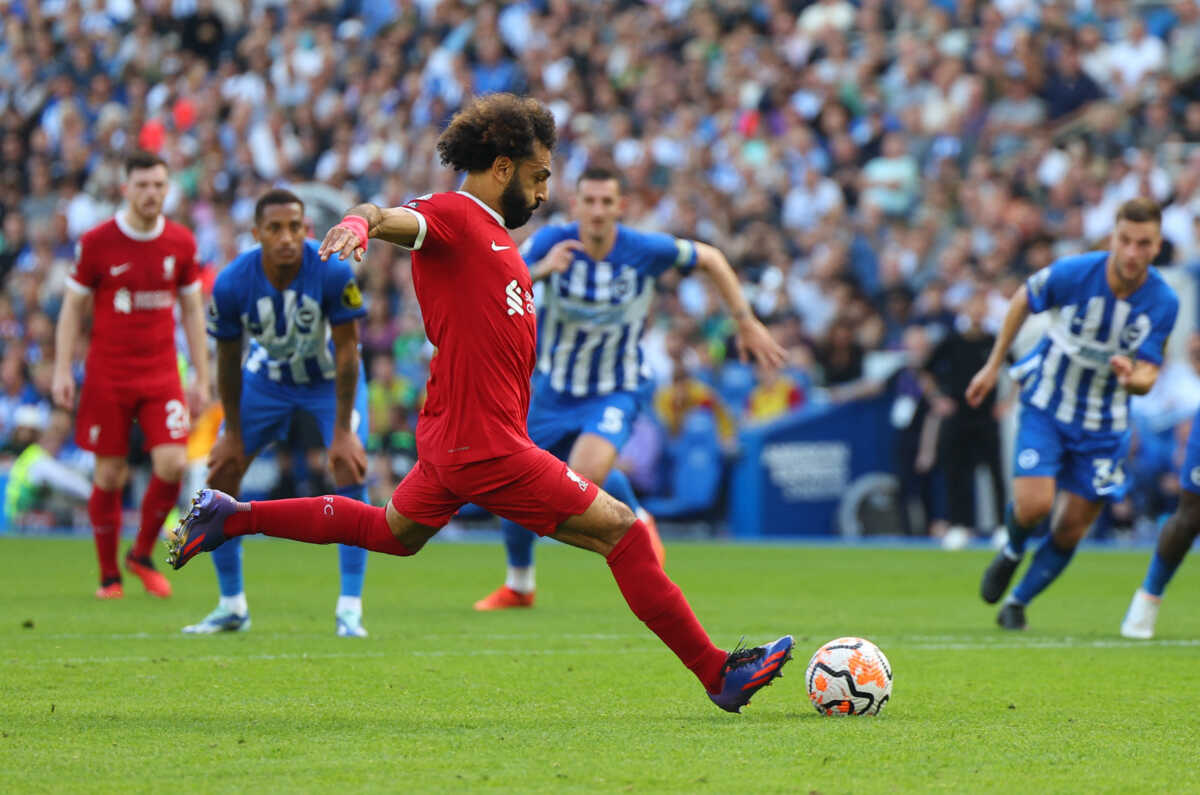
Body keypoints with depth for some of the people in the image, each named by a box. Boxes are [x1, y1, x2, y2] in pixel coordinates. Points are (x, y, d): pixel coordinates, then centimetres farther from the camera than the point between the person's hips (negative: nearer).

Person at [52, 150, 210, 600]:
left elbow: (192, 310, 11)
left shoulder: (181, 243, 3)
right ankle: (109, 575, 15)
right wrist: (62, 371, -5)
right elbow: (73, 306, 2)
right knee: (110, 475, 0)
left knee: (172, 464, -13)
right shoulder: (96, 242, -5)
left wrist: (201, 377, 9)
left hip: (162, 373, 2)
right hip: (107, 374, -2)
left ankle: (142, 554, 10)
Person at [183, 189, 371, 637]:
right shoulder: (232, 284, -26)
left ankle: (349, 611, -14)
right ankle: (232, 607, 11)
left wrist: (342, 432, -21)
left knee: (350, 471, -20)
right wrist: (233, 434, -4)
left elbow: (347, 352, -21)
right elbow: (228, 360, -10)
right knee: (221, 475, -3)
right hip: (267, 378, 2)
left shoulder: (333, 272, -31)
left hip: (329, 378, -2)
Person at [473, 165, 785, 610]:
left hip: (616, 392, -3)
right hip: (554, 389, 3)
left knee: (587, 473, -31)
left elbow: (710, 259, 0)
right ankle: (518, 585, 35)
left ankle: (638, 524, 3)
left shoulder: (646, 250, -18)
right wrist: (540, 271, -42)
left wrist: (747, 323, 2)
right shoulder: (552, 243, -17)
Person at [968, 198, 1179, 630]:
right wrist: (993, 366, 5)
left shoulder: (1163, 302, -16)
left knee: (1072, 531, 4)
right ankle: (1012, 552, 16)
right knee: (1034, 505, -20)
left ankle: (1016, 602, 28)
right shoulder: (1075, 272, -20)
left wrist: (1132, 378, -41)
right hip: (1046, 405, -2)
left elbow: (1147, 377, -16)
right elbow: (1024, 299, 0)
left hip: (1103, 426, 2)